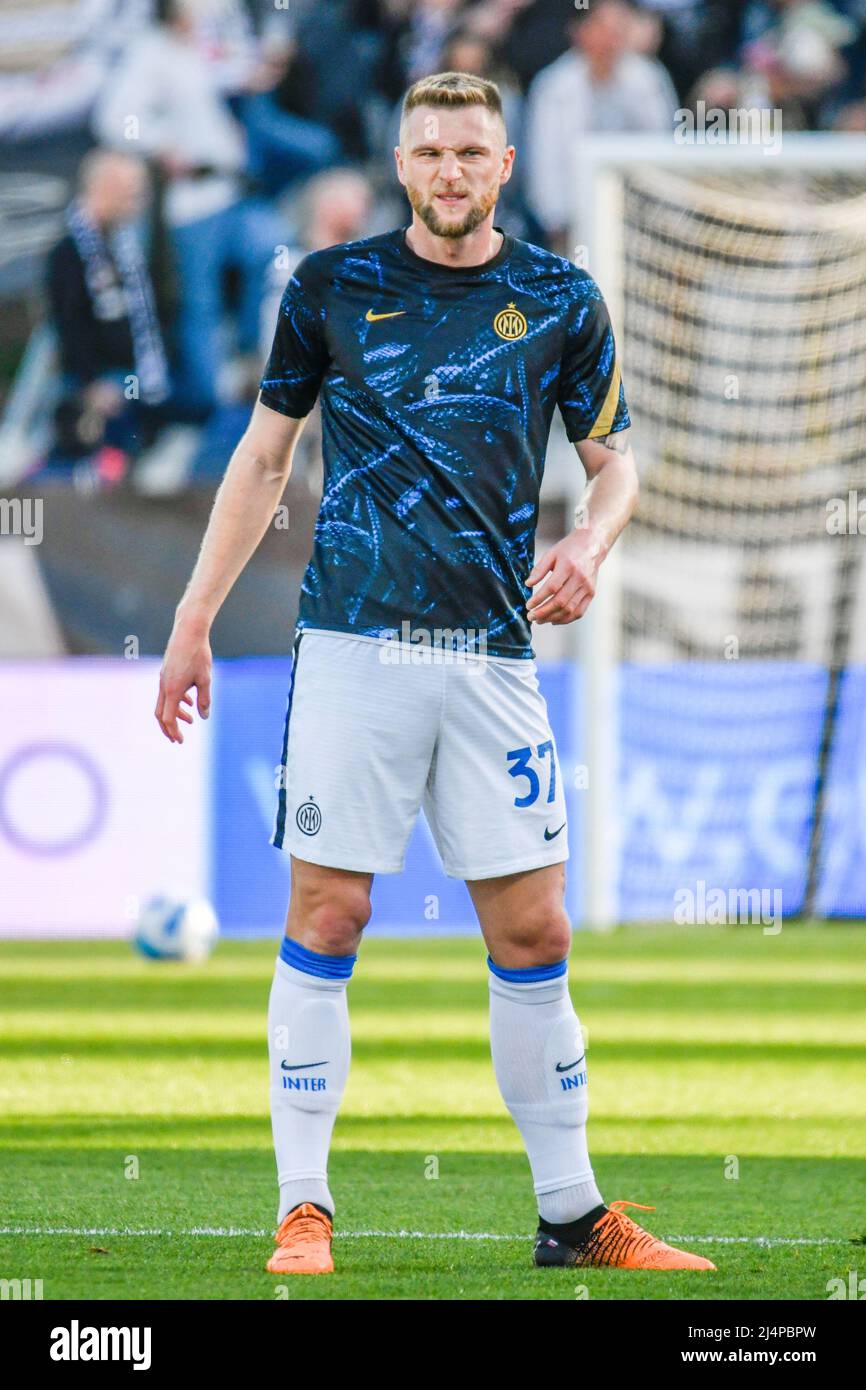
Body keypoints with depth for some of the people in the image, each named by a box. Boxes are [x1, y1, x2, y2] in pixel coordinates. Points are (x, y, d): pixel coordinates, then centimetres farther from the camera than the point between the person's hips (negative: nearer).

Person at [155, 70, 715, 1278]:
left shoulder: (561, 302, 7)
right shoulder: (331, 287, 5)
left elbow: (614, 459, 16)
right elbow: (264, 455, 13)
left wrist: (588, 545, -6)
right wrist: (195, 618, 10)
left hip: (492, 656, 1)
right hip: (352, 645, -1)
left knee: (533, 933, 2)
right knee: (327, 917, -4)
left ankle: (573, 1215, 11)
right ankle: (304, 1211, 3)